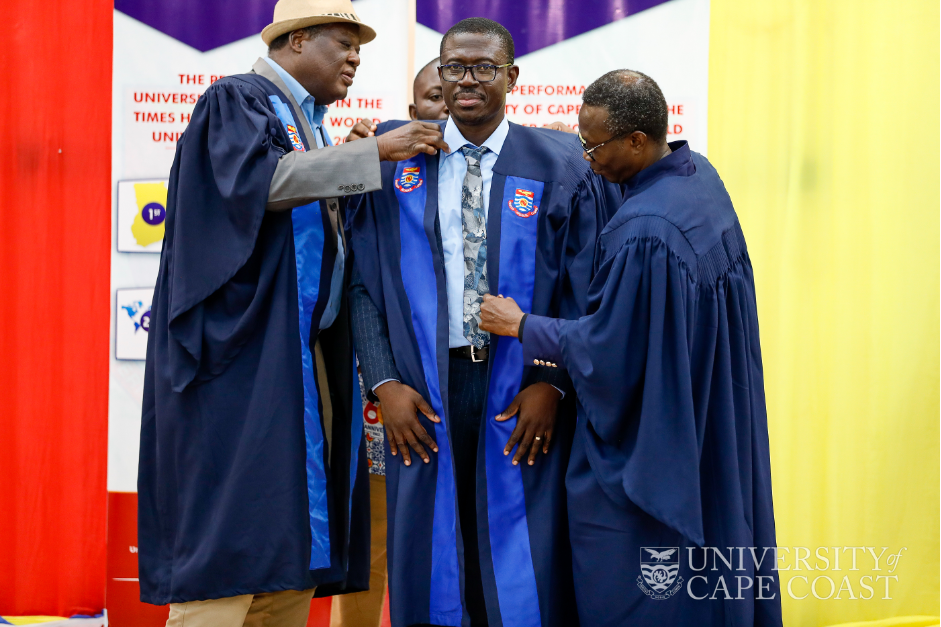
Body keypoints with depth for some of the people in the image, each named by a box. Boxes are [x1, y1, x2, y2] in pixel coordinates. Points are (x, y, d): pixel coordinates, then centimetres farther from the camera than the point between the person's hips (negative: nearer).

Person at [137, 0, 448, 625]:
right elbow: (259, 178, -20)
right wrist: (375, 151, -18)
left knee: (293, 551, 3)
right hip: (245, 357, -9)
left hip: (308, 359, 9)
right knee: (232, 536, -14)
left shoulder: (312, 130, 24)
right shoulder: (236, 101, -1)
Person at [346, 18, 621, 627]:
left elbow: (584, 286, 1)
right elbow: (364, 281, 4)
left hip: (522, 393, -1)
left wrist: (554, 382, -9)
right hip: (426, 391, 1)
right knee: (432, 567, 6)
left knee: (525, 571, 1)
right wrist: (384, 382, -6)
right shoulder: (396, 159, 4)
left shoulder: (558, 167, 2)